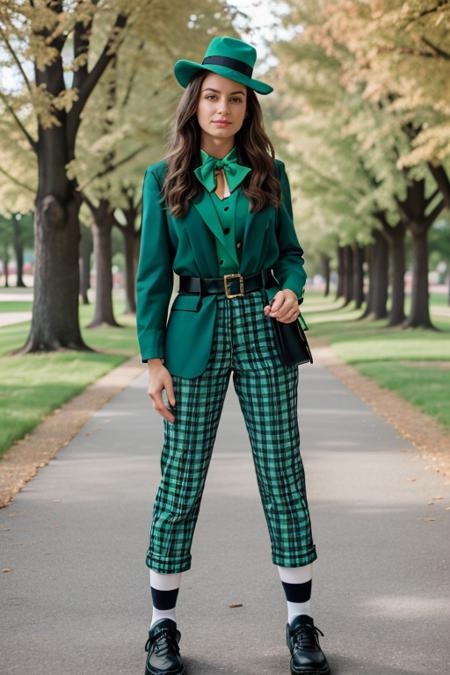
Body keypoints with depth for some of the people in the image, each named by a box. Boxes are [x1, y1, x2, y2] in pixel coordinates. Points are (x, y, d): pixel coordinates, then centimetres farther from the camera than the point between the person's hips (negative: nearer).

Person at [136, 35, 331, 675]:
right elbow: (153, 274, 2)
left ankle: (301, 623, 12)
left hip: (262, 330, 1)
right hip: (196, 332, -1)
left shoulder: (270, 173, 7)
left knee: (283, 475, 1)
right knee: (181, 481, 1)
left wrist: (291, 290, -10)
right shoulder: (164, 178, 3)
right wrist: (154, 359, -3)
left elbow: (290, 251, 14)